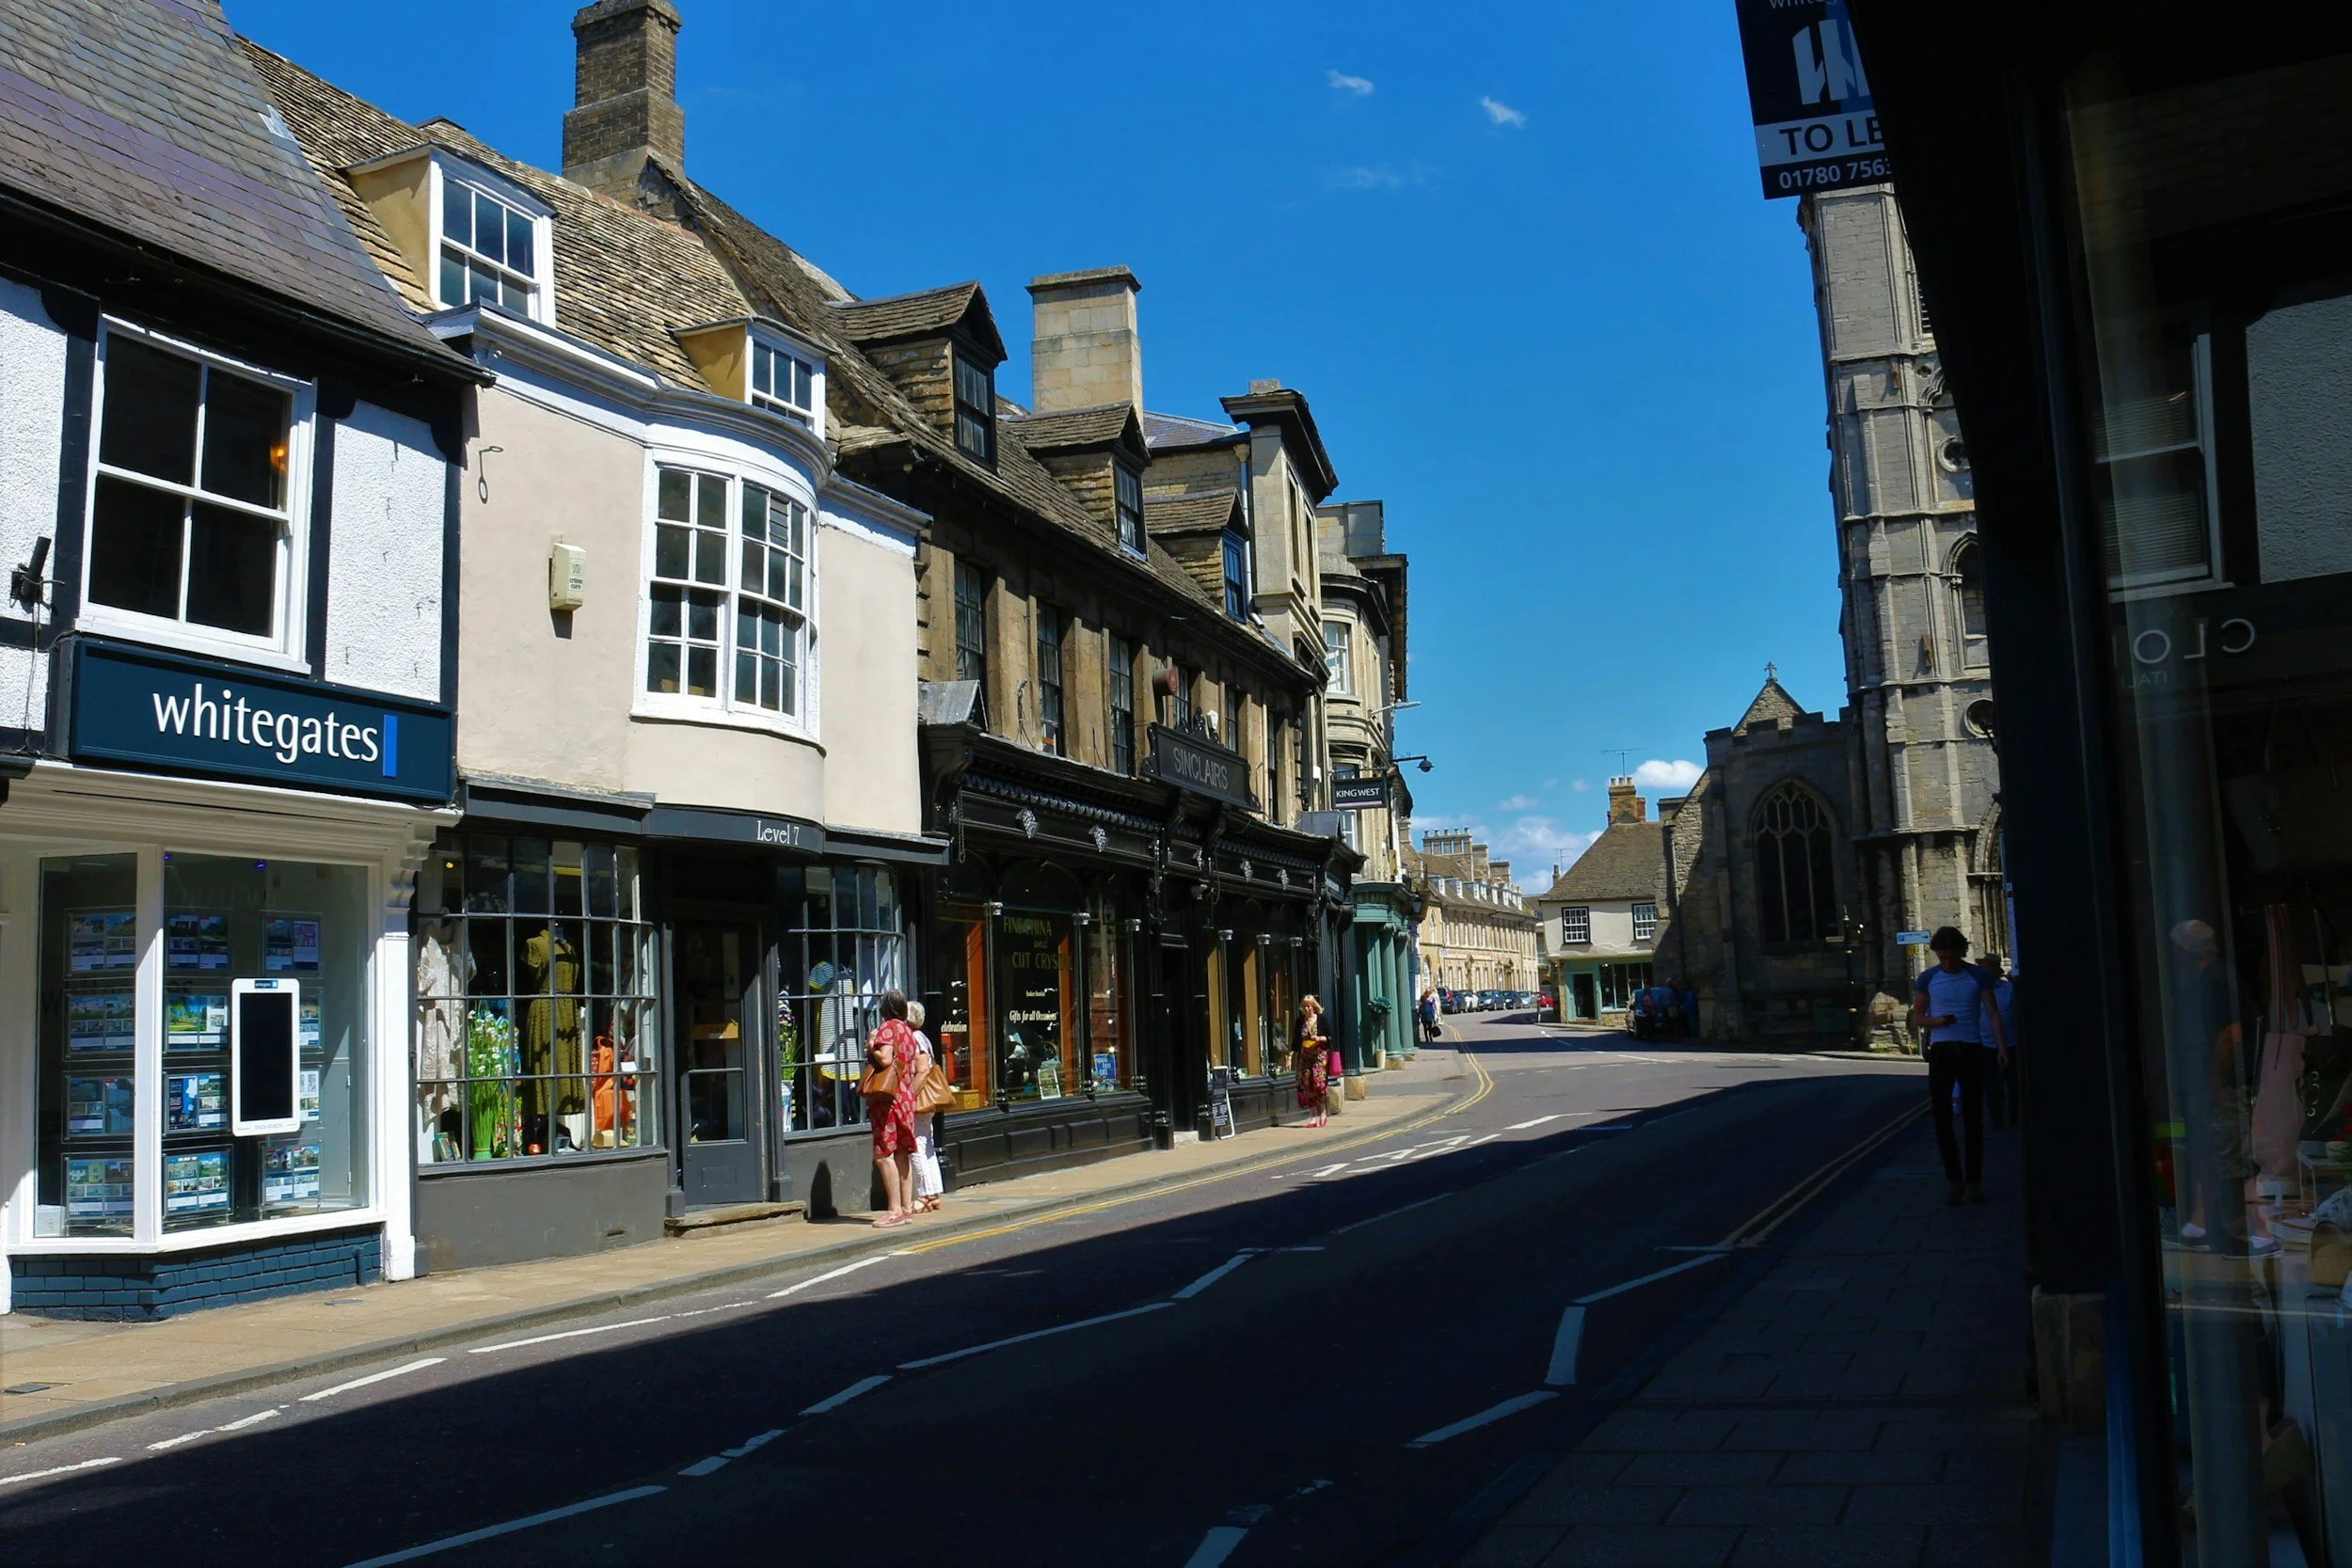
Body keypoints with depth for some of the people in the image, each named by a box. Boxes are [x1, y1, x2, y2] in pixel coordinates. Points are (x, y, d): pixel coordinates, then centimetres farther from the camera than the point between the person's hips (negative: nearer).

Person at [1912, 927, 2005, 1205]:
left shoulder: (1978, 976, 3)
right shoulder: (1927, 979, 5)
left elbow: (1992, 1013, 0)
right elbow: (1917, 1016, 11)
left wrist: (2001, 1046, -13)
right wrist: (1937, 1021, -11)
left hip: (1971, 1049, -1)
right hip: (1941, 1051, 1)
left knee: (1973, 1118, 1)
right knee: (1942, 1117, -2)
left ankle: (1974, 1181, 8)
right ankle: (1954, 1180, 8)